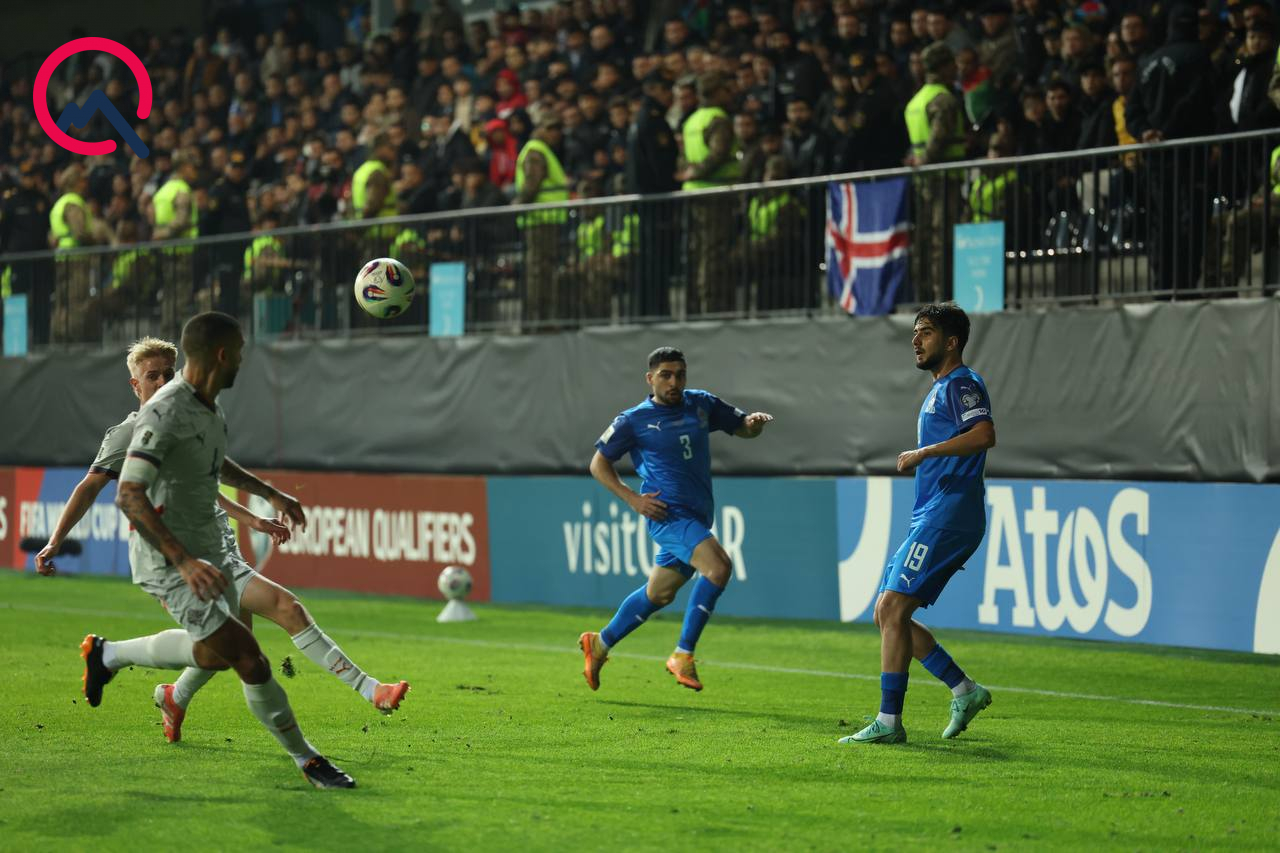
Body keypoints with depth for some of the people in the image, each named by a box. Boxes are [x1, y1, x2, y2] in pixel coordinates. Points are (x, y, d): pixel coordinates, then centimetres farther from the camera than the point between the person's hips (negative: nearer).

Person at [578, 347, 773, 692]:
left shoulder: (701, 404, 10)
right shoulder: (634, 420, -3)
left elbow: (742, 428, 19)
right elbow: (598, 463, 4)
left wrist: (755, 422, -6)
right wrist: (633, 498, -8)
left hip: (697, 517, 7)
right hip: (668, 514, -7)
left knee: (658, 594, 16)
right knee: (719, 565, -26)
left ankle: (600, 643, 36)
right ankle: (683, 655, -20)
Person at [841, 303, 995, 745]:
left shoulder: (962, 384, -7)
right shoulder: (940, 389, 24)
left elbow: (984, 434, -26)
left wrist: (923, 453, -23)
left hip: (946, 517, -11)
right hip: (929, 520, 11)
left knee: (893, 608, -15)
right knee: (887, 613, 9)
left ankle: (888, 721, -14)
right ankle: (965, 691, 13)